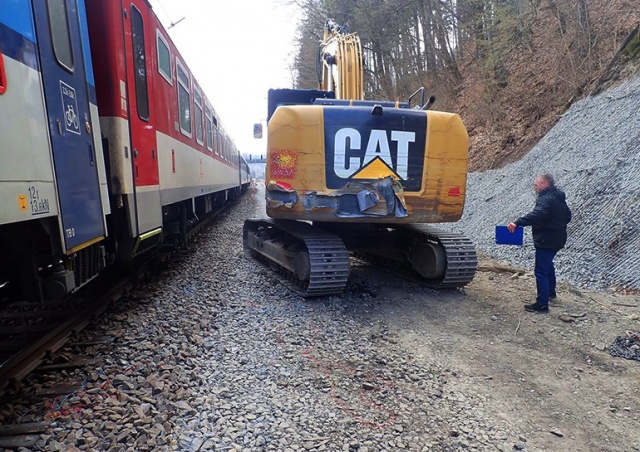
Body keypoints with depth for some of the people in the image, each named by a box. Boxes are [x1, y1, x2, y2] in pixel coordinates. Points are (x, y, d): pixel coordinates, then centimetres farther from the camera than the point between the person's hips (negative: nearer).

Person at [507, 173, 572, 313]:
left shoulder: (546, 198, -21)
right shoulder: (558, 197, 13)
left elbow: (536, 215, -39)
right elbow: (567, 216, 24)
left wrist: (517, 223, -48)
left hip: (546, 241, -11)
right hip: (557, 239, 11)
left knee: (541, 271, -8)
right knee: (548, 265, 29)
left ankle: (542, 304, -5)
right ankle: (550, 291, 47)